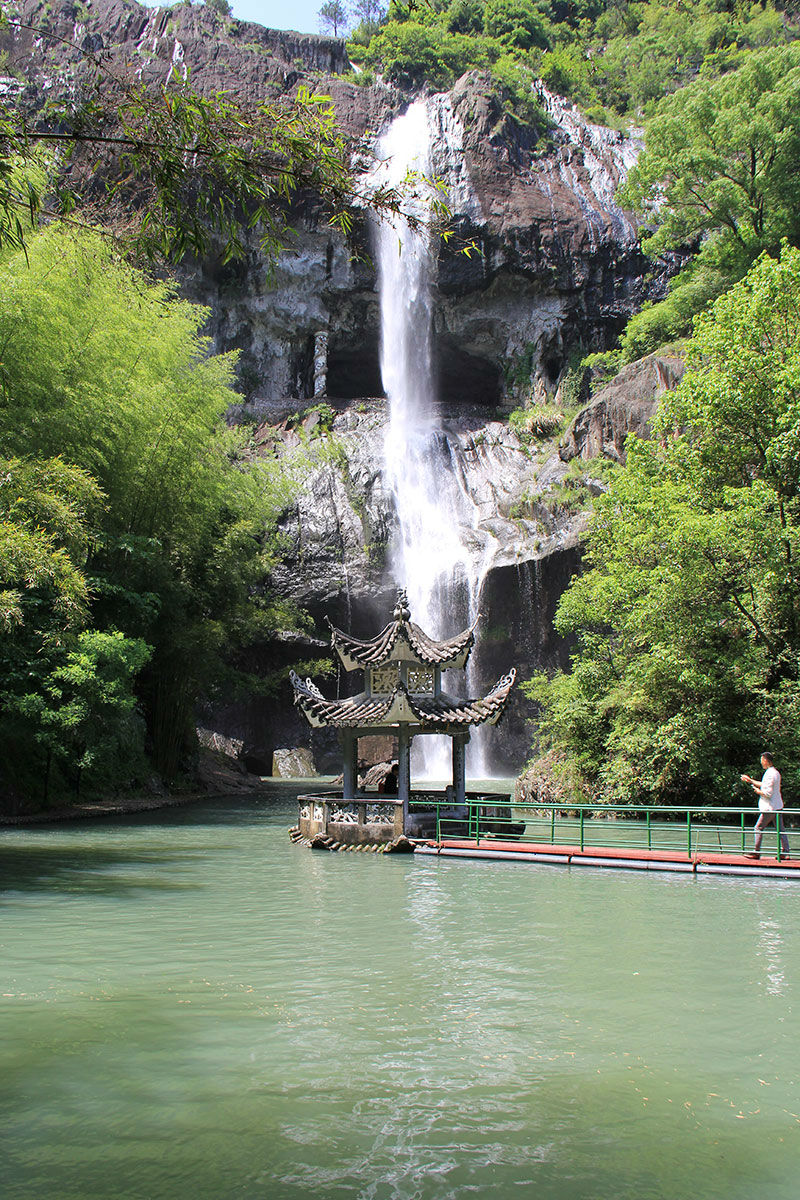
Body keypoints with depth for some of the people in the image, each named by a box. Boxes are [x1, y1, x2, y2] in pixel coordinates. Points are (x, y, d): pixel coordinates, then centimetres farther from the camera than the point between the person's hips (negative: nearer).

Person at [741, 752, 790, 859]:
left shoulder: (769, 774, -19)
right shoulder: (776, 772, 11)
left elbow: (768, 793, -22)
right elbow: (765, 785, 26)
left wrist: (758, 791, -5)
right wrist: (750, 781, 30)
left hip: (769, 808, -9)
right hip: (778, 806, 9)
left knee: (759, 828, 0)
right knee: (780, 829, 10)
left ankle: (756, 852, 4)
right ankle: (785, 853, 9)